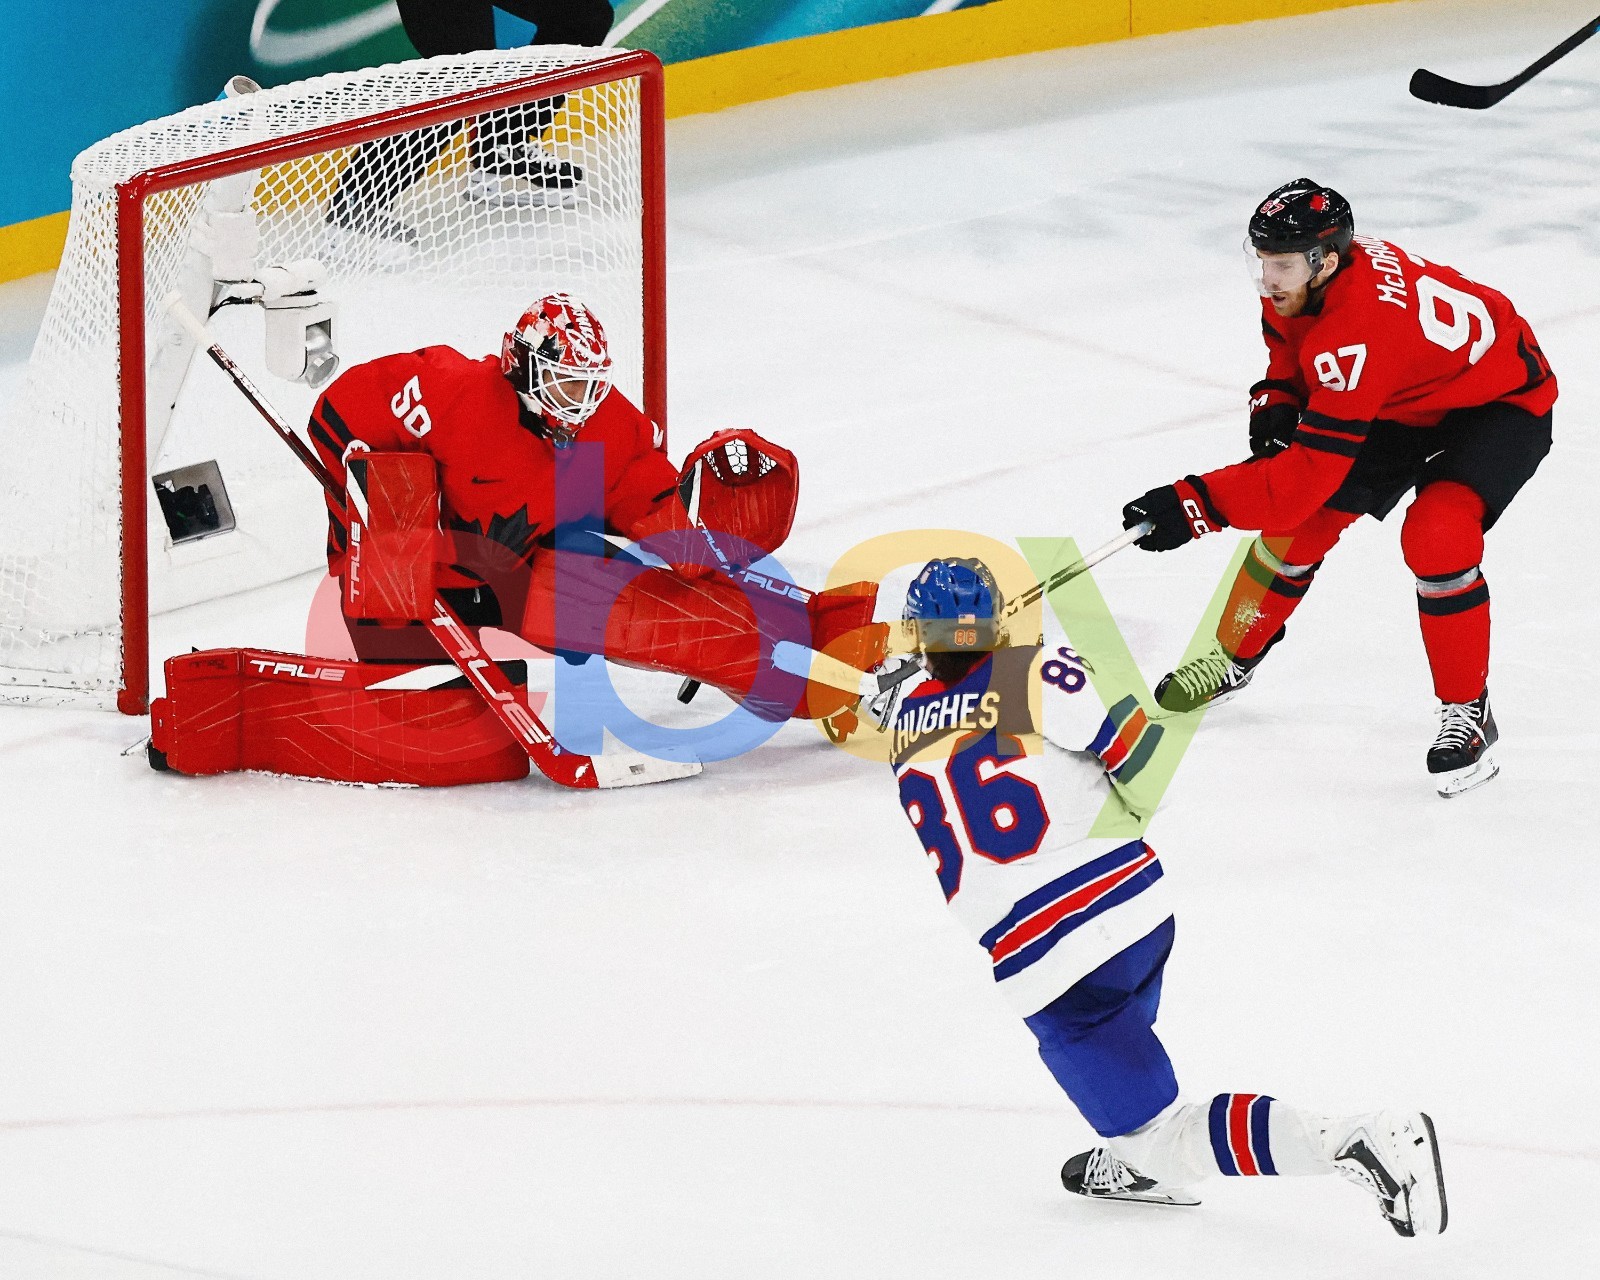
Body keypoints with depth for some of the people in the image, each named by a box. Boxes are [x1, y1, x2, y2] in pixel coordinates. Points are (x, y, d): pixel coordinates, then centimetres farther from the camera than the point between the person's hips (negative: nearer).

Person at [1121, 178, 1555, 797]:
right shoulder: (1300, 281, -17)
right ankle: (1233, 659, 24)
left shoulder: (1358, 332, -41)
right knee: (1302, 518, 2)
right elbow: (1290, 338, 10)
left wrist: (1195, 504, -43)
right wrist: (1277, 399, -9)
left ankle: (1468, 713, -12)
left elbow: (1308, 473, -42)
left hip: (1502, 401, -9)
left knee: (1435, 536, -30)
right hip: (1404, 398, 9)